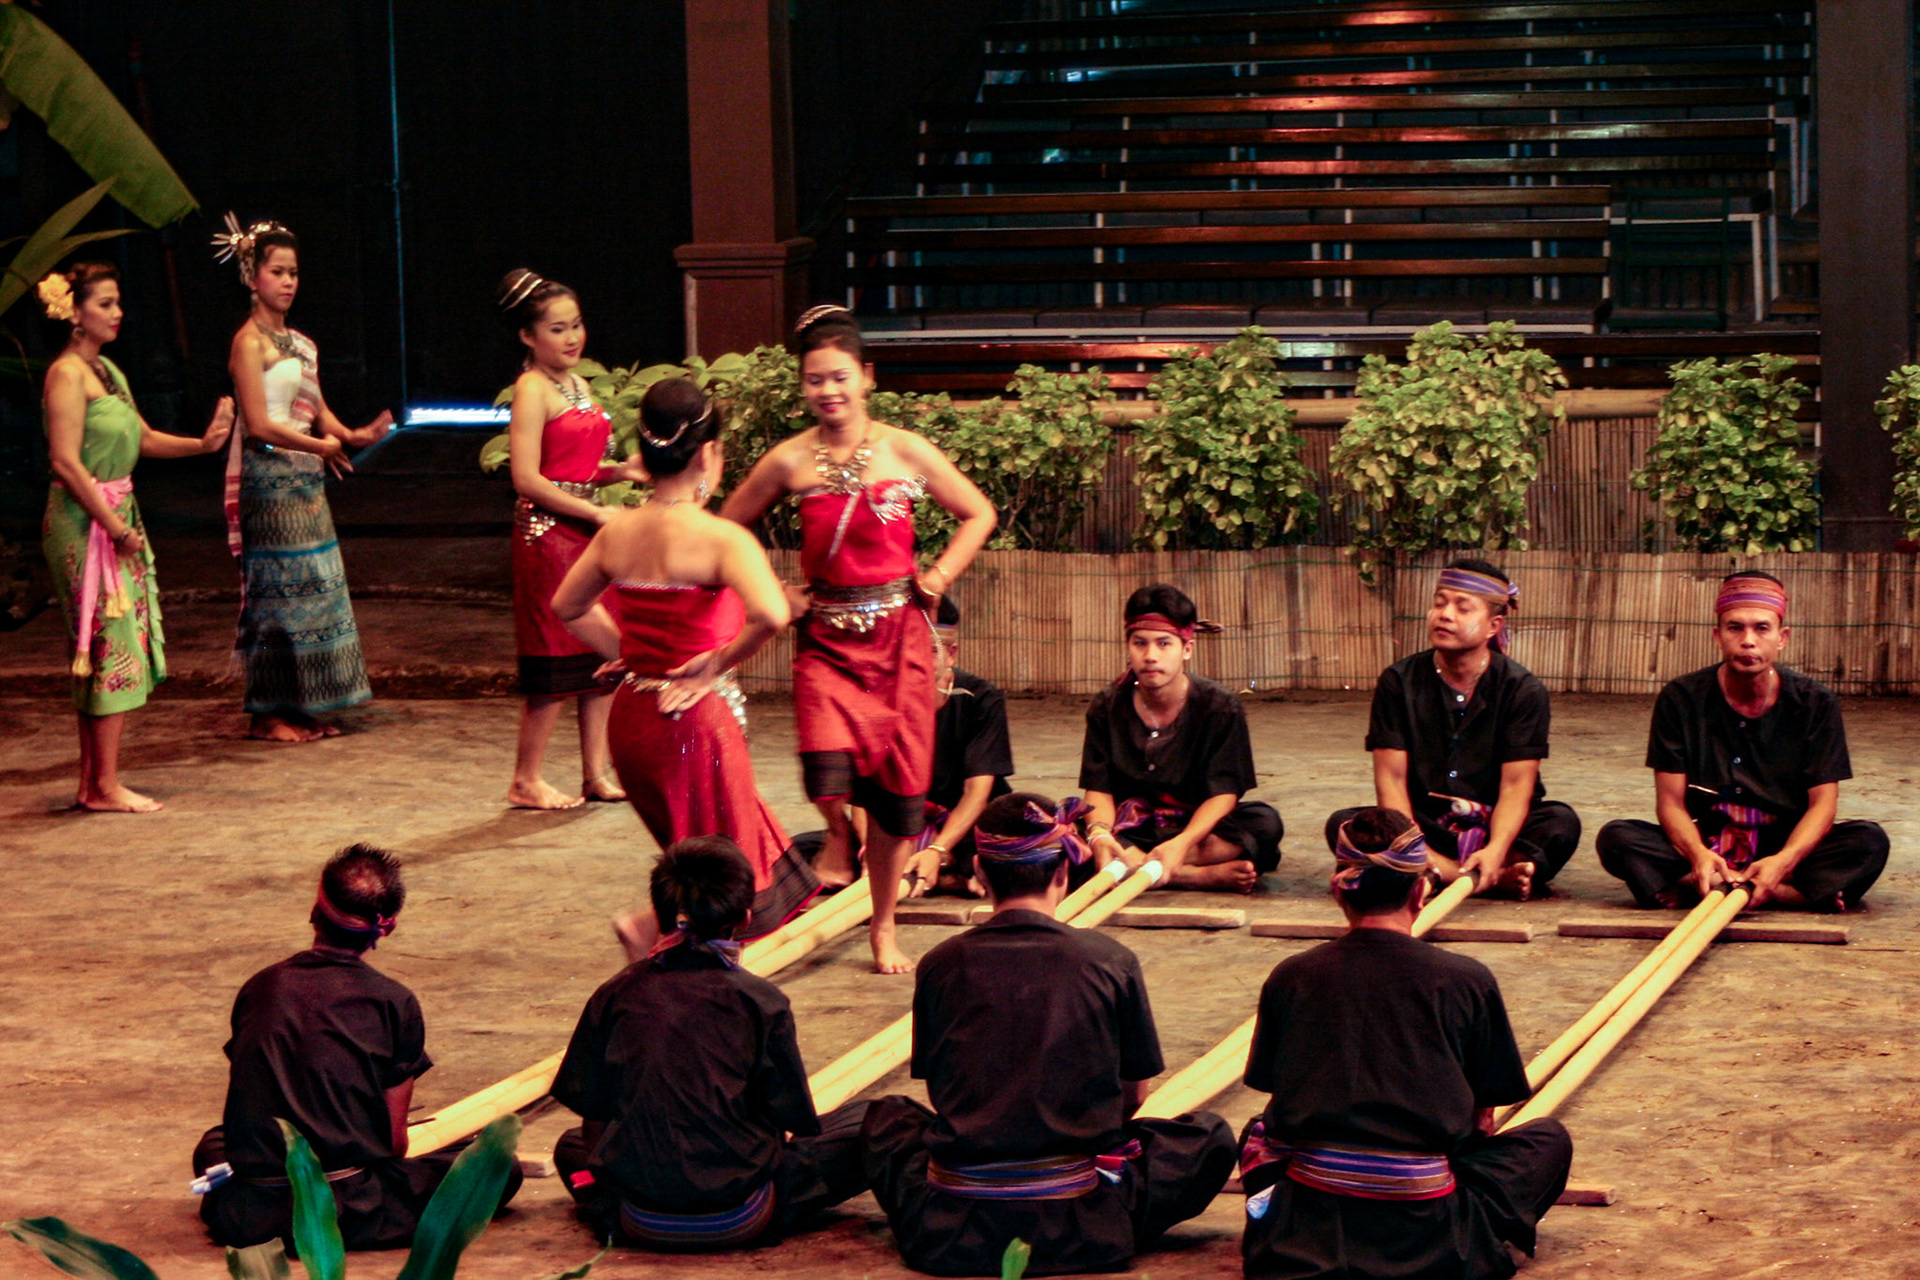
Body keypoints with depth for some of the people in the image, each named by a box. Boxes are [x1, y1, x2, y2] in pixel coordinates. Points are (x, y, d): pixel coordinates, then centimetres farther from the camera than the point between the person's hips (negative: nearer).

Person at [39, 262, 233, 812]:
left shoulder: (106, 370, 15)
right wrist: (115, 527, -18)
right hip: (83, 520, -9)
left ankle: (92, 782, 14)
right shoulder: (68, 374, -13)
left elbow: (143, 439, 18)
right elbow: (66, 461, -19)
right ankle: (106, 785, -6)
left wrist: (202, 443, 3)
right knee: (112, 645, -9)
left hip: (117, 515, 9)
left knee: (104, 653, 10)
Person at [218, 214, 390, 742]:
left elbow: (318, 412, 13)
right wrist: (321, 446, -11)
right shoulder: (249, 342, -9)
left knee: (312, 588, 7)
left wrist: (352, 435, -6)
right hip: (267, 477, -8)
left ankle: (300, 708, 13)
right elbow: (258, 426, -15)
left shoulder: (300, 343, 15)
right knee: (277, 588, -6)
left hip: (303, 479, 8)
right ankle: (266, 713, 0)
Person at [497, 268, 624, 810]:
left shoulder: (580, 386, 15)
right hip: (547, 534, -8)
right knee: (556, 661, -5)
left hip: (588, 527, 8)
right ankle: (526, 782, 4)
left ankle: (597, 774, 15)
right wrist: (597, 513, -15)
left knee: (602, 656, 8)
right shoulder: (532, 389, -11)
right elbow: (527, 479, -18)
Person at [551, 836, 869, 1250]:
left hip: (641, 1224, 3)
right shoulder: (761, 1001, -4)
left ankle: (611, 1212, 12)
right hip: (738, 1221, -2)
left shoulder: (614, 997, 2)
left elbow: (593, 1124, 7)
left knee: (572, 1146, 35)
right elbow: (790, 1121, 0)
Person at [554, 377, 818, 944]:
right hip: (696, 720, -7)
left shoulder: (616, 533, 3)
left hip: (631, 719, 7)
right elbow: (771, 614, -32)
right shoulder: (719, 539, -17)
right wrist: (721, 663, -16)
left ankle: (648, 929, 12)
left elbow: (567, 606, 18)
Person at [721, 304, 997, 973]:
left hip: (898, 635, 1)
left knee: (899, 788, 3)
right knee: (829, 769, -23)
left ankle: (883, 929, 21)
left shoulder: (905, 452, 0)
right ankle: (838, 839, 13)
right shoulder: (789, 461, -1)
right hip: (826, 636, -1)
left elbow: (979, 515, 12)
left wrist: (938, 576, 2)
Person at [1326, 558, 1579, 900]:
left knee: (1562, 823, -29)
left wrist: (1494, 851, -33)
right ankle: (1498, 880, -33)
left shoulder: (1522, 689, -5)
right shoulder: (1399, 682, -1)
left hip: (1496, 828, -1)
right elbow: (1391, 777, -7)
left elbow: (1515, 785, -13)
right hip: (1425, 827, 1)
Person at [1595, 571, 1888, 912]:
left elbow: (1822, 802, -7)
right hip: (1703, 844, 0)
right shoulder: (1681, 700, -3)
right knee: (1616, 838, -27)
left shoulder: (1814, 703, -2)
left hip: (1786, 847, 1)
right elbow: (1670, 802, -7)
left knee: (1870, 841, -27)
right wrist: (1699, 856, -30)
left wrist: (1783, 861, -29)